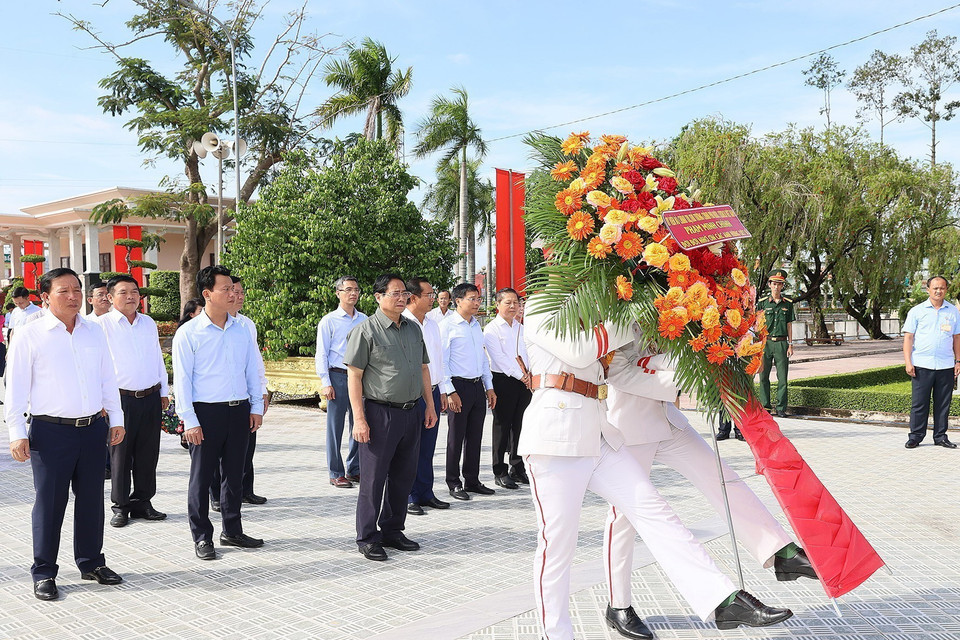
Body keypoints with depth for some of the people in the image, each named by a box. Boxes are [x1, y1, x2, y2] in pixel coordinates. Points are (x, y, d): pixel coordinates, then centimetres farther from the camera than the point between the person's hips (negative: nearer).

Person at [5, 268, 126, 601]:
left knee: (91, 499, 12)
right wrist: (17, 433, -8)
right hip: (51, 431, -4)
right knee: (49, 502, 3)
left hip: (93, 428, 4)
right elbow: (16, 386, -3)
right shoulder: (30, 335, -3)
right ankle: (43, 573, 17)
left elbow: (107, 379, 16)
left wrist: (116, 418, 13)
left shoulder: (95, 332, 10)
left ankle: (90, 562, 27)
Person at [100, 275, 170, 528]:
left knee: (148, 454, 9)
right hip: (120, 399, -4)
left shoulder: (149, 323, 13)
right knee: (120, 455, 3)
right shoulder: (102, 325, -3)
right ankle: (121, 506, 16)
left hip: (151, 398, 5)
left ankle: (142, 502, 22)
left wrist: (164, 391, 17)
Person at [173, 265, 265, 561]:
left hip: (239, 411, 5)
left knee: (234, 474, 14)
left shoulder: (241, 329, 8)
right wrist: (189, 421, -11)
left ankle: (232, 530, 28)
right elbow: (182, 378, -7)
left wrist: (256, 406, 9)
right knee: (202, 477, 5)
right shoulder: (189, 333, -6)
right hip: (207, 412, -4)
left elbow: (253, 369, 14)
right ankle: (202, 537, 18)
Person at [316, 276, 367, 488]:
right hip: (338, 377, -4)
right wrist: (326, 382, -8)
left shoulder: (364, 319, 11)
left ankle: (354, 470, 20)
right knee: (335, 427, 1)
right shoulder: (329, 321, -1)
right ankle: (336, 473, 10)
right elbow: (322, 354, -1)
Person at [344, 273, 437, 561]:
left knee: (404, 476, 13)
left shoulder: (413, 329, 13)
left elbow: (423, 368, 20)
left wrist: (430, 405, 14)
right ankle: (367, 538, 13)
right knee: (374, 478, 1)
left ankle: (391, 531, 27)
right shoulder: (366, 330, -7)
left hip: (410, 412, 7)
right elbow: (354, 375, -11)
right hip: (379, 413, -6)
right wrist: (359, 418, -16)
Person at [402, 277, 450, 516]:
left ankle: (425, 493, 24)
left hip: (432, 391, 7)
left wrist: (441, 391, 18)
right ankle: (408, 497, 11)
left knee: (427, 447, 14)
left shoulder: (432, 324, 14)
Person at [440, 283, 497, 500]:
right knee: (456, 437, 1)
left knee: (475, 436, 11)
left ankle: (472, 481, 22)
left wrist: (489, 387, 15)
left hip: (478, 386, 7)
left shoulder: (477, 325, 15)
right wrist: (450, 392, -15)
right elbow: (441, 361, -11)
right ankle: (454, 483, 12)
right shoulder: (447, 325, -7)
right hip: (459, 386, -7)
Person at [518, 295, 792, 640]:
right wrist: (628, 325, -4)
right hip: (557, 434, -8)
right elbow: (578, 350, -15)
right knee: (557, 541, -2)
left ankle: (724, 601, -5)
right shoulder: (540, 308, 0)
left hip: (600, 436, 8)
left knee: (654, 512, -2)